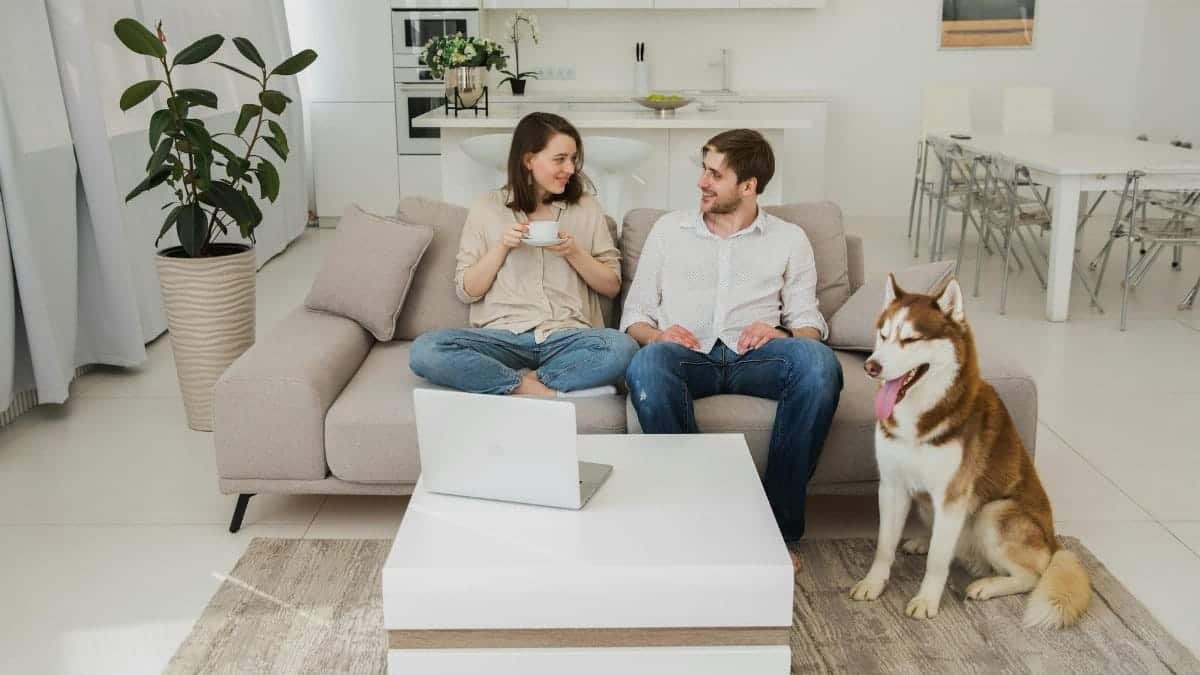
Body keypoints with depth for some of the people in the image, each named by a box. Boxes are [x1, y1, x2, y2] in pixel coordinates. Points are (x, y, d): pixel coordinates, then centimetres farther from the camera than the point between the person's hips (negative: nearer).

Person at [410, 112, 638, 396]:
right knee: (425, 351, -28)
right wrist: (502, 247, -6)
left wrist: (574, 253, -5)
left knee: (622, 347, -33)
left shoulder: (586, 206, 10)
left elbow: (612, 286, 11)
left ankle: (518, 384, -16)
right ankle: (549, 391, -21)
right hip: (503, 336, 0)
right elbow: (466, 292, 7)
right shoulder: (488, 208, 8)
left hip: (567, 336, 0)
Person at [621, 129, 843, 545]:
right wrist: (656, 334, -7)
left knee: (818, 361, -33)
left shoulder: (788, 239, 19)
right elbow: (634, 313, 17)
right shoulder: (669, 229, 20)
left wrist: (779, 334, -10)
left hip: (754, 355, 0)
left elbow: (808, 323, 14)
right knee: (647, 365, -37)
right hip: (687, 355, 0)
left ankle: (778, 523, -25)